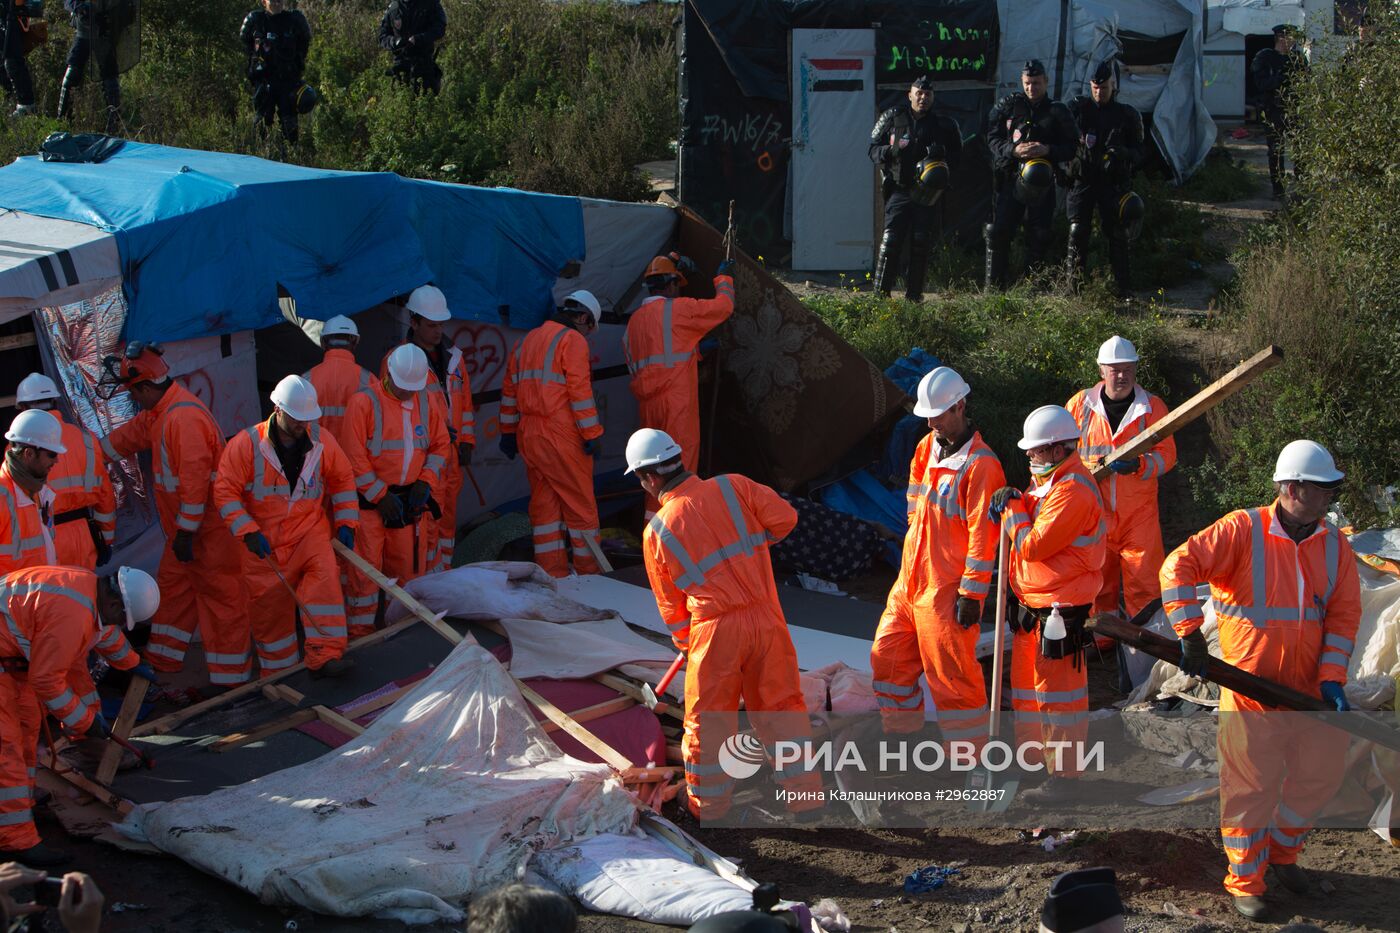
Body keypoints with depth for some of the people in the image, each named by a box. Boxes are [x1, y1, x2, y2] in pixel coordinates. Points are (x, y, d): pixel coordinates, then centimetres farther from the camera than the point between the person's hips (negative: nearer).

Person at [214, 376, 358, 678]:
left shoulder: (321, 441, -3)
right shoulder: (247, 444, -12)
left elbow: (343, 480, 13)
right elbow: (226, 491, -10)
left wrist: (346, 522, 6)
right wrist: (248, 531, -19)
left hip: (310, 529, 1)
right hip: (263, 539, -1)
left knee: (324, 576, -26)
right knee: (269, 607, 6)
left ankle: (324, 657, -27)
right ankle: (277, 671, 25)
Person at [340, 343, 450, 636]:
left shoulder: (424, 403, 8)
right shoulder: (364, 402, -10)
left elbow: (440, 445, 14)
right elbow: (355, 458, -12)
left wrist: (425, 482, -1)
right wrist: (381, 495, -12)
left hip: (411, 499, 5)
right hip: (371, 500, -5)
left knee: (409, 566, 9)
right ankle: (360, 631, 2)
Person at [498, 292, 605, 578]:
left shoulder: (526, 341, 17)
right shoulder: (572, 340, -6)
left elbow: (510, 389, 20)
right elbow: (580, 391, -14)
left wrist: (509, 432, 24)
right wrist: (592, 435, -12)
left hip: (529, 435, 7)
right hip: (561, 436, -7)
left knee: (544, 503, 10)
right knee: (580, 504, 0)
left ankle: (552, 571, 12)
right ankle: (589, 570, 4)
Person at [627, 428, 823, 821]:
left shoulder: (656, 533, -2)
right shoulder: (733, 487, -2)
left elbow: (670, 603, 8)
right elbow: (784, 517, -2)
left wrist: (684, 642, 26)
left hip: (716, 628, -2)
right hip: (766, 617, 2)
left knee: (708, 717, 13)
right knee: (781, 705, 13)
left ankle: (707, 805, 25)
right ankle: (805, 796, 18)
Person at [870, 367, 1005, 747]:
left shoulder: (981, 465, -16)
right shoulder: (927, 448, 10)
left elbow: (983, 535, -17)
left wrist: (972, 593, -18)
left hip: (948, 588, -8)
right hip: (911, 577, 9)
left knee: (951, 673, -3)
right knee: (888, 656, 14)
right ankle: (903, 733, 29)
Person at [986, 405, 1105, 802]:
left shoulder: (1073, 493, -21)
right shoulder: (1048, 482, 13)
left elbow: (1033, 546, -23)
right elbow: (1034, 527, 19)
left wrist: (1013, 511, -9)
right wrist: (1014, 506, 1)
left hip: (1058, 612, -10)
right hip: (1032, 606, 10)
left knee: (1058, 691, -2)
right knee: (1028, 685, 18)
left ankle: (1063, 777, 6)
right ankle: (1033, 759, 31)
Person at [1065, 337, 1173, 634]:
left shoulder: (1153, 406, 2)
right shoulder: (1081, 404, 5)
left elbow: (1166, 454, -5)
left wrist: (1139, 465, -23)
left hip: (1139, 512, -2)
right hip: (1093, 512, 2)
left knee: (1144, 582, -6)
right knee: (1097, 582, 8)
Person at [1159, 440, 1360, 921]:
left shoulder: (1334, 545, 3)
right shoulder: (1243, 531, -12)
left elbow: (1344, 615, 2)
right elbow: (1179, 566, -18)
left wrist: (1332, 677, -8)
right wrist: (1190, 634, -22)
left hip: (1310, 687, 5)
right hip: (1252, 689, -5)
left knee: (1319, 777, 15)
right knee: (1251, 788, 2)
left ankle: (1281, 850, 40)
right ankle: (1245, 881, 19)